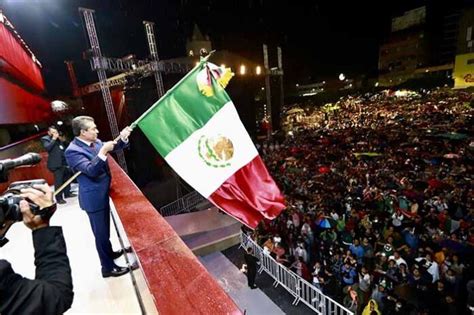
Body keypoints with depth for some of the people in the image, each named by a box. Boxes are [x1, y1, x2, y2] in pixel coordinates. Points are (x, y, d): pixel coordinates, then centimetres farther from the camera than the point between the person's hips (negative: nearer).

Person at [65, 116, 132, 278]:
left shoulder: (95, 142, 0)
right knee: (101, 233, 6)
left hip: (103, 193, 8)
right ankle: (108, 267, 22)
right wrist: (103, 152, -36)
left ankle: (109, 252, 48)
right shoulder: (73, 150, -22)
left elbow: (113, 148, 13)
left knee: (105, 229, 26)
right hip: (94, 197, -8)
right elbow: (91, 170, -31)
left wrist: (122, 138, -6)